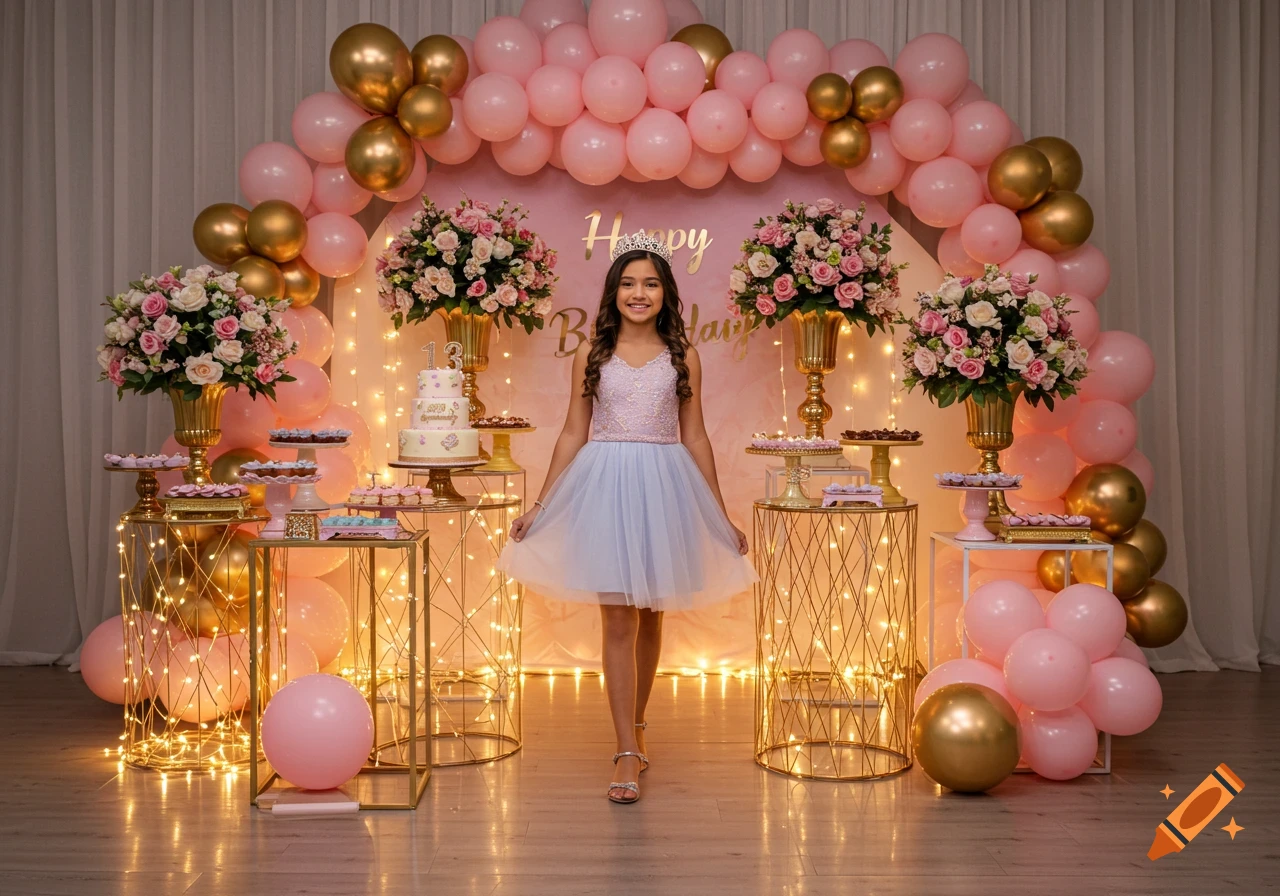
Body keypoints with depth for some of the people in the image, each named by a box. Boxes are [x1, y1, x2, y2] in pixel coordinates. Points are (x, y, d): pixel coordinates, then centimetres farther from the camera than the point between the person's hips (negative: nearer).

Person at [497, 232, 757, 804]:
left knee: (649, 617, 11)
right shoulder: (591, 354, 5)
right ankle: (628, 752, 0)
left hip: (664, 488, 1)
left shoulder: (682, 358, 5)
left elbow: (695, 438, 9)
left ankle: (635, 725, 31)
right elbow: (573, 433, 8)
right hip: (604, 485, -1)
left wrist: (721, 516, 10)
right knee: (618, 621, -4)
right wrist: (540, 506, 6)